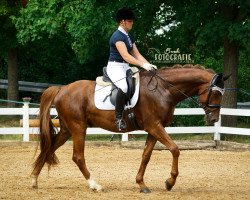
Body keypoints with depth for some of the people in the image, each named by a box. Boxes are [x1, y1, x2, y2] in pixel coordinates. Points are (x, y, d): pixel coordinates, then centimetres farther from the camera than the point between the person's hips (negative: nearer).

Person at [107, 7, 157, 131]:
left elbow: (137, 55, 13)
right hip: (115, 67, -10)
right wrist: (143, 65, -29)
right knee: (125, 86, -35)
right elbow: (125, 56, -23)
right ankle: (118, 118, -30)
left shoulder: (128, 37, 16)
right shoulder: (117, 36, -14)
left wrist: (149, 65, -2)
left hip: (126, 67, 10)